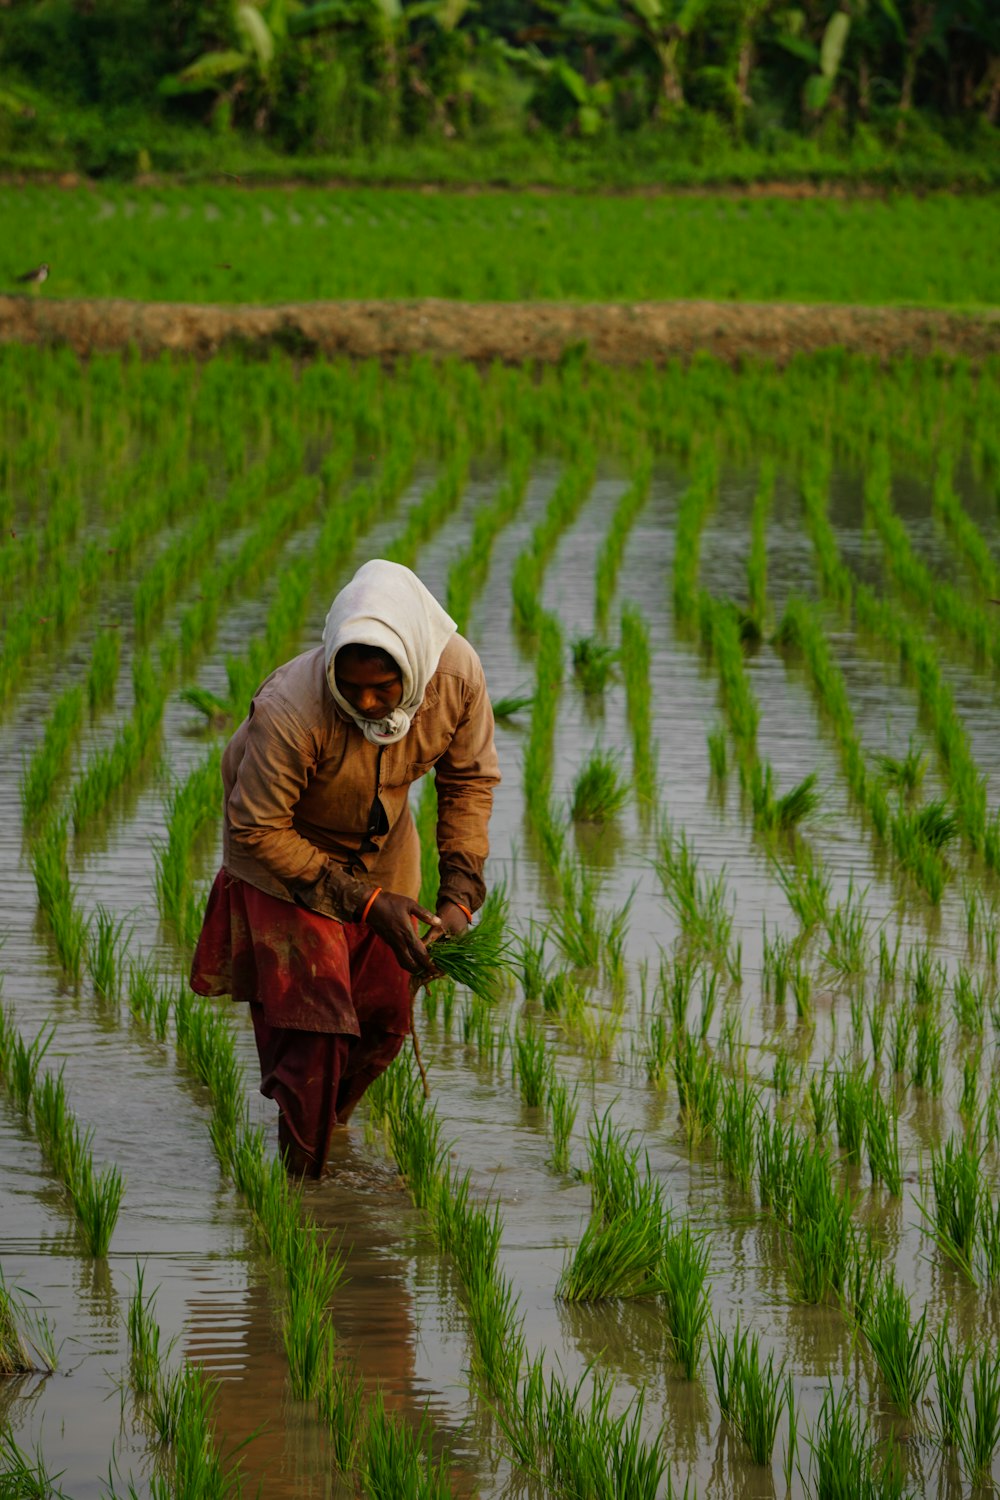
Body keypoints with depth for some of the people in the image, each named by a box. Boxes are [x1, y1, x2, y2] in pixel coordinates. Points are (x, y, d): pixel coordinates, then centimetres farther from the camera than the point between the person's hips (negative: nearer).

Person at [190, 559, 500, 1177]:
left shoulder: (458, 677, -27)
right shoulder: (290, 712, -41)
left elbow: (471, 778, -7)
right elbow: (257, 830, -27)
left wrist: (460, 894, -15)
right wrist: (362, 900, -26)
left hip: (381, 846, 5)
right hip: (287, 850, -5)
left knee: (384, 1021, 8)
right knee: (313, 1023, -13)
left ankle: (324, 1136, 35)